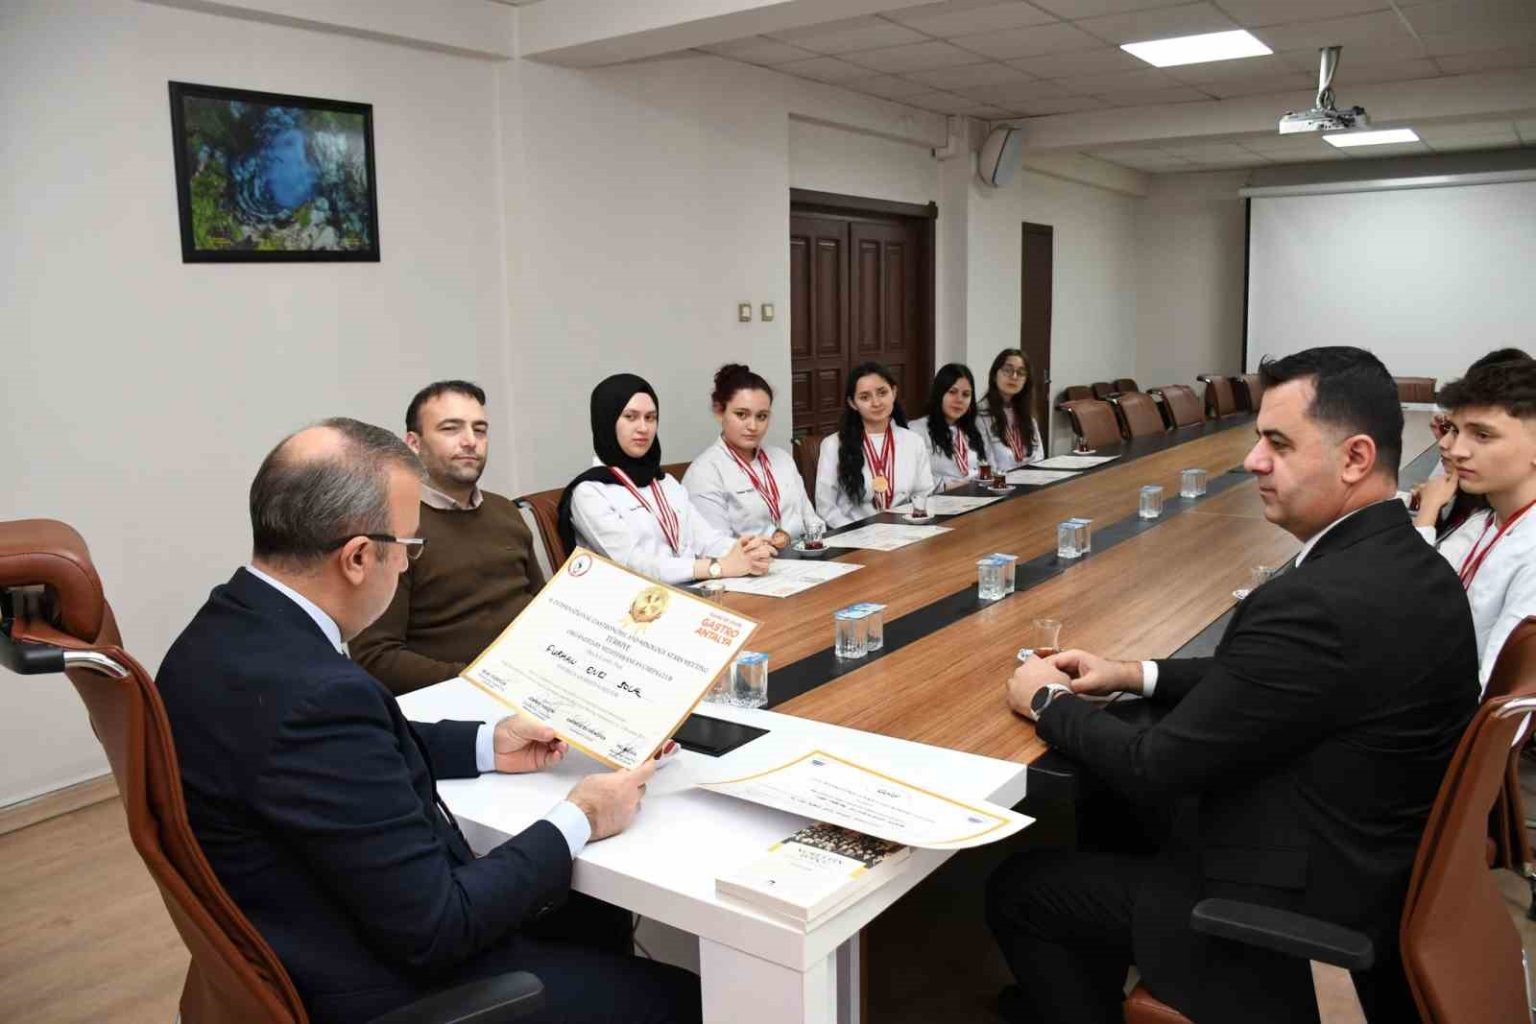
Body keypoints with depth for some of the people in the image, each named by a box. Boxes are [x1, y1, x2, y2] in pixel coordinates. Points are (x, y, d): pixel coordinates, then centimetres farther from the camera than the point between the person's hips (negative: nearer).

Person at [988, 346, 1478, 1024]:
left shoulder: (1321, 602, -31)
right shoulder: (1402, 562, -2)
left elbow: (1155, 768, -24)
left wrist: (1049, 700, -8)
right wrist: (1135, 676, 5)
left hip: (1292, 914, -9)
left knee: (1014, 890, 3)